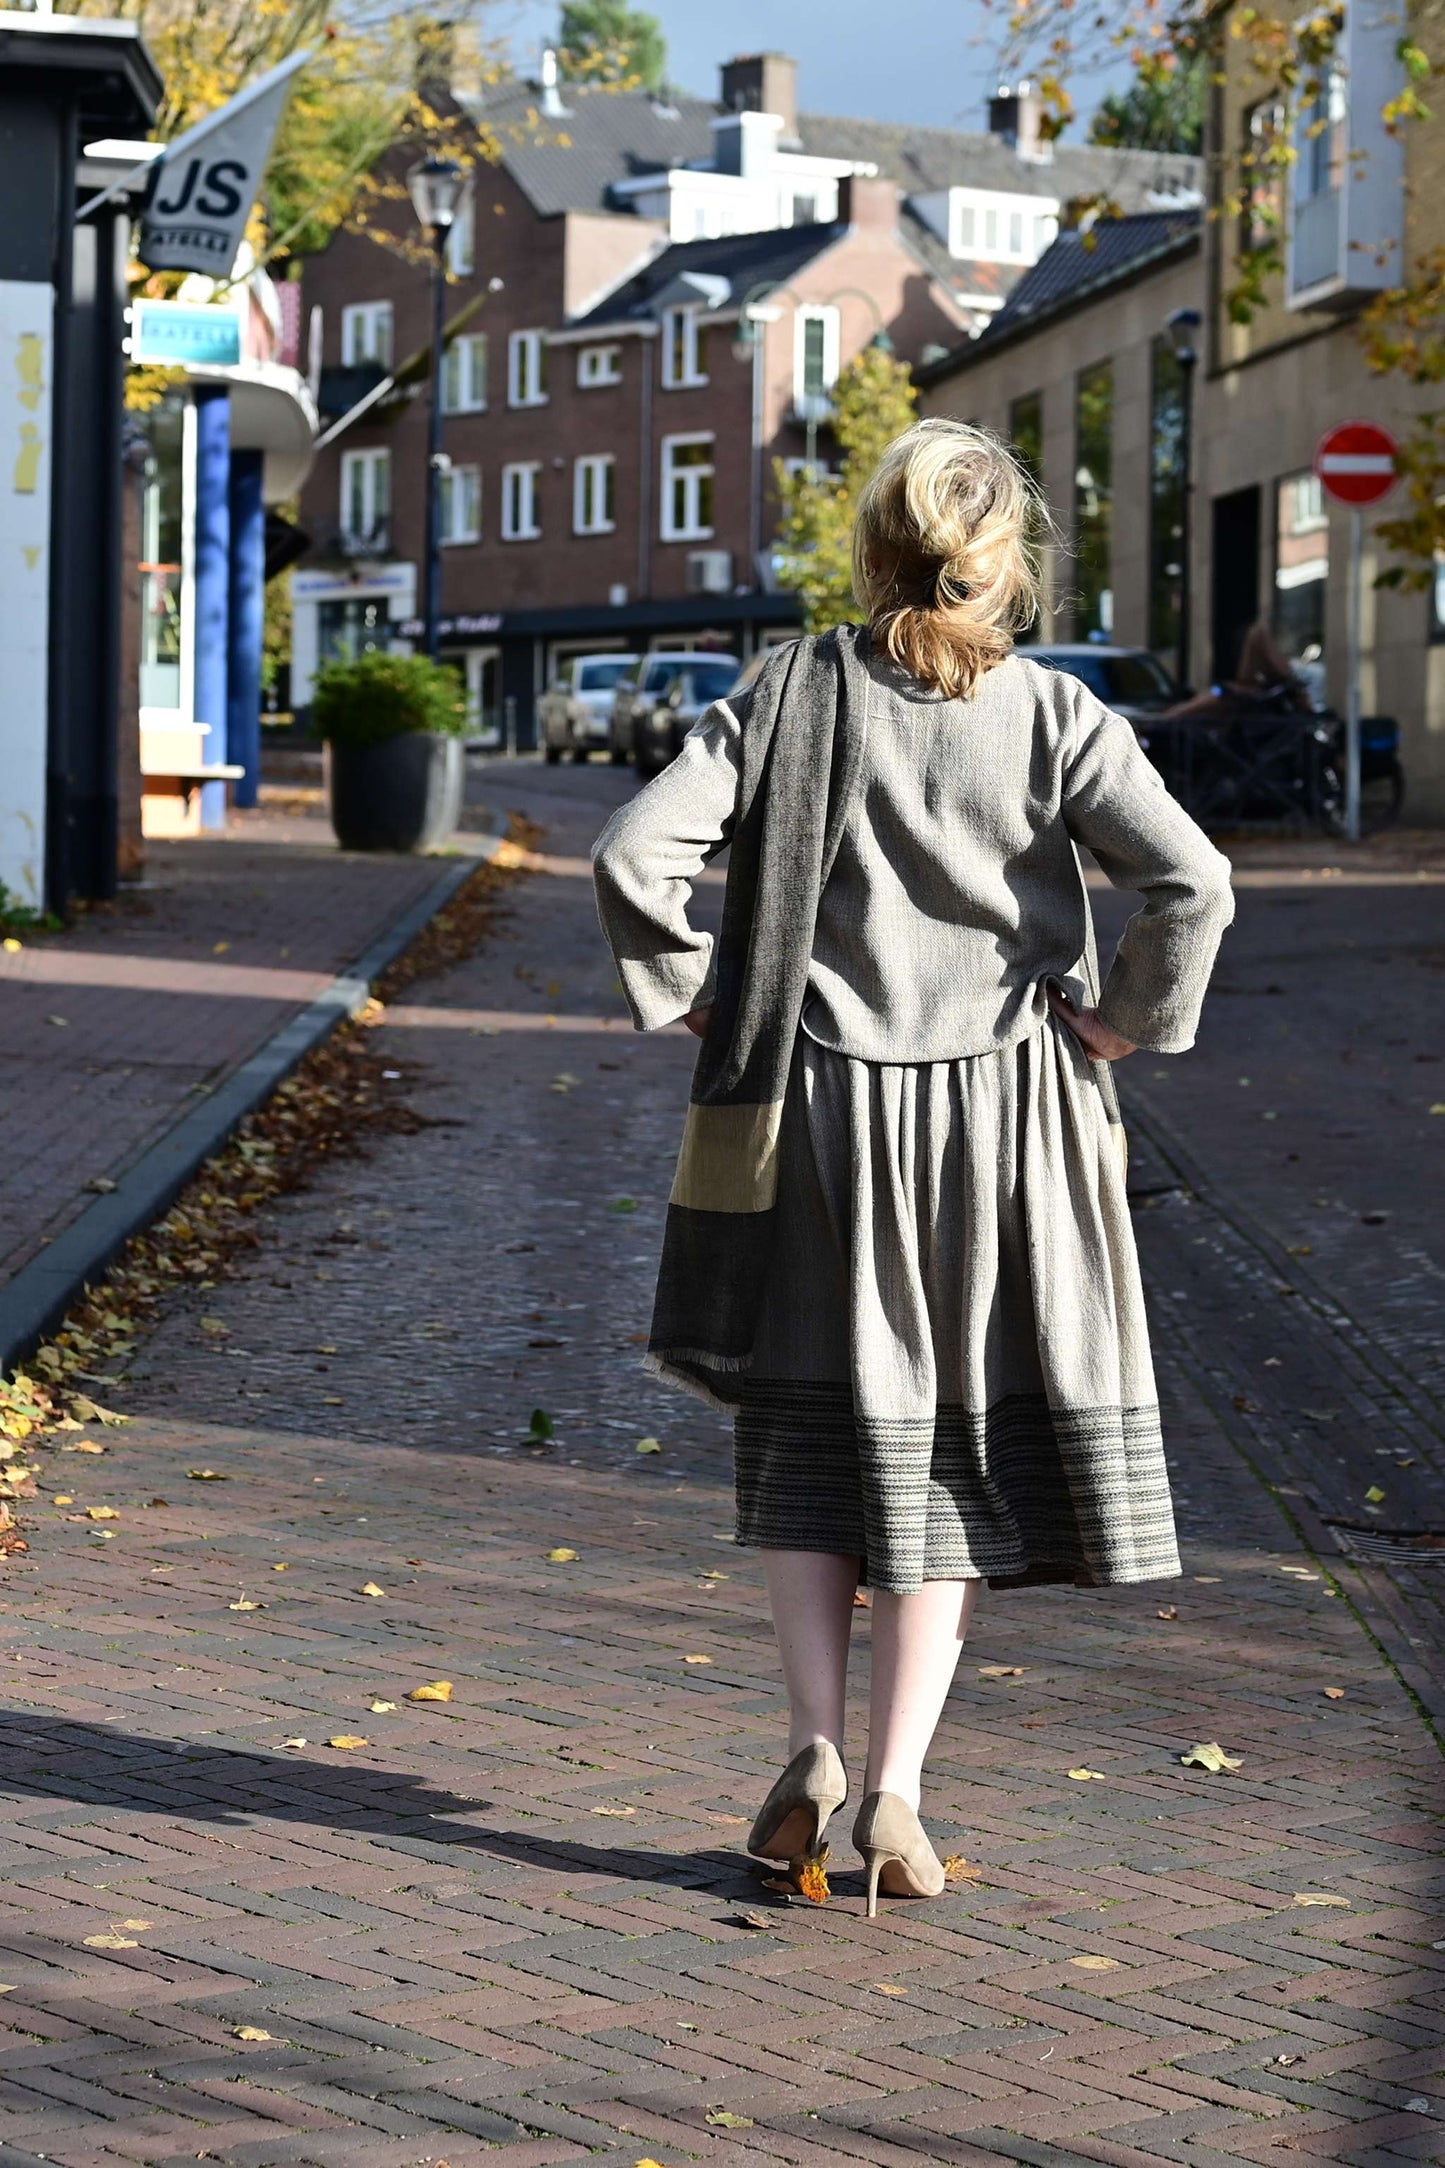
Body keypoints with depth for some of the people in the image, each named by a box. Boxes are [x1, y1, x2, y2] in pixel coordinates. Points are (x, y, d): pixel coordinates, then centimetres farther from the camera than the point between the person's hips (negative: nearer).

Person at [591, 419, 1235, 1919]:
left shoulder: (793, 698, -5)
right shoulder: (1050, 719, -6)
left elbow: (636, 853, -11)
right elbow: (1192, 883, -16)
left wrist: (689, 996, 3)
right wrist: (1122, 1021, -2)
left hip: (821, 1110, 0)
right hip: (1000, 1125, 0)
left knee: (811, 1436, 16)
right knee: (945, 1451, 9)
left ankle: (814, 1743, 4)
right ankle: (894, 1792, 6)